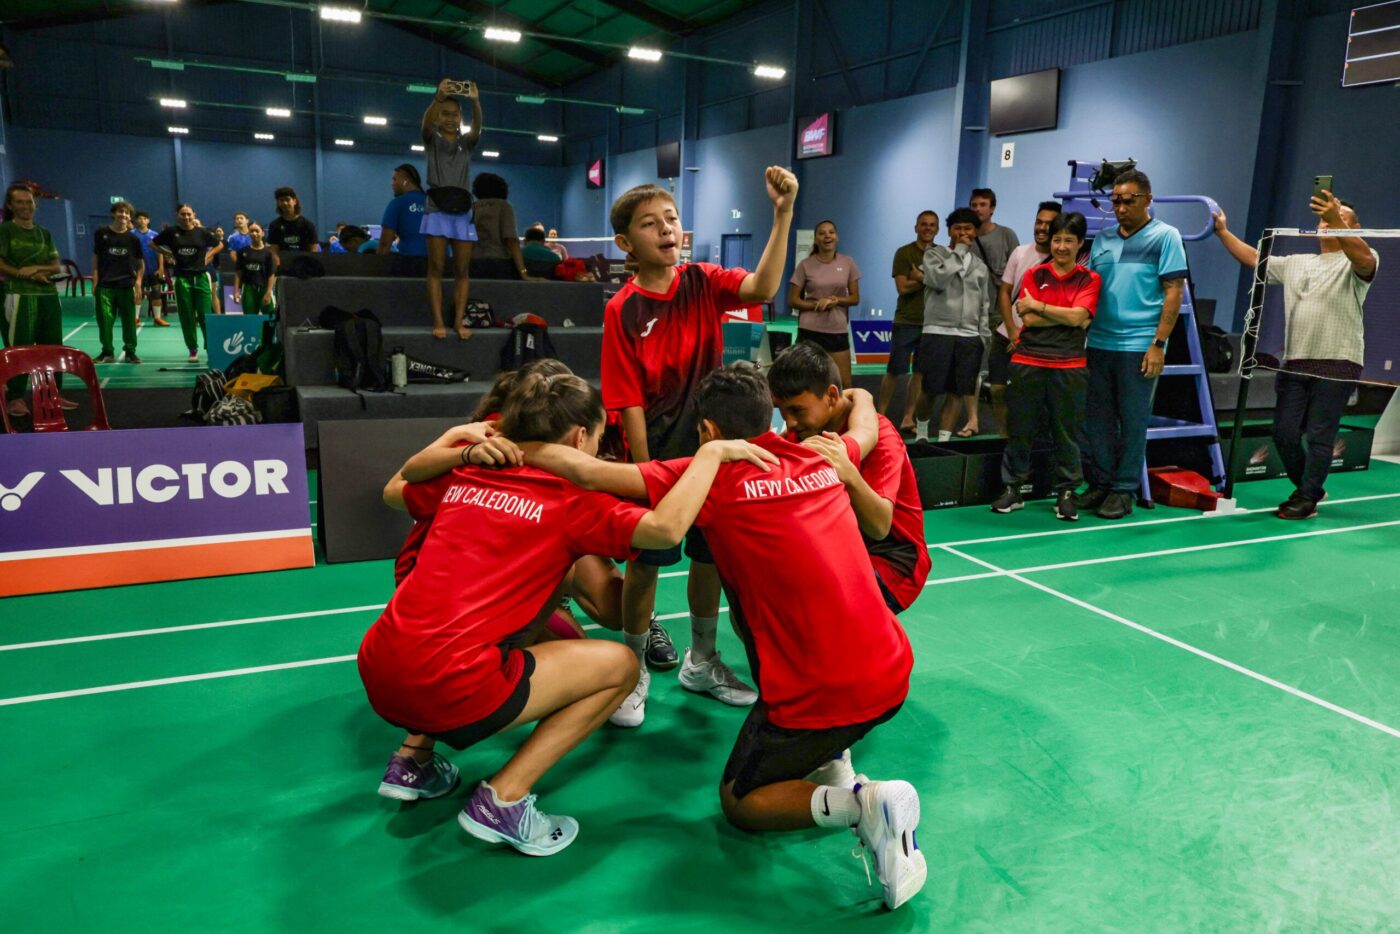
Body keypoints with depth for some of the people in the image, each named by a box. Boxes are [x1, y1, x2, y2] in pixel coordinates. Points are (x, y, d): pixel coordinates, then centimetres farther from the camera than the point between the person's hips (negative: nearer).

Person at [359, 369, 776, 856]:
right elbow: (666, 527, -21)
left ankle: (415, 759, 26)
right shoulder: (570, 501, -4)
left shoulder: (462, 476, 13)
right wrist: (712, 452, -7)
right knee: (619, 665, 6)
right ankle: (502, 799, 2)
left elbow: (393, 490, 34)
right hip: (448, 690, -7)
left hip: (376, 676, 7)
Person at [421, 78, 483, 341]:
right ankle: (438, 321, -8)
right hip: (437, 208, -2)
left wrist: (475, 101, -29)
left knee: (462, 270, -1)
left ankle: (459, 320, 2)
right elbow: (427, 122, -13)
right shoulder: (432, 139, 9)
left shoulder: (466, 141, 13)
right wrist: (439, 97, -32)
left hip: (463, 209, 2)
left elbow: (477, 125, -8)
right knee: (436, 267, -7)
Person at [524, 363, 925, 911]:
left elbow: (586, 471, -11)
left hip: (823, 696, -7)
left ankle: (859, 804, -8)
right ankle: (829, 757, 21)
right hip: (893, 673, 7)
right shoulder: (819, 459, 8)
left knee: (739, 802, 20)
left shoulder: (716, 478, -8)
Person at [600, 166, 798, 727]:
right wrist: (644, 474, -13)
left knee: (710, 556, 14)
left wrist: (783, 215, -32)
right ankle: (634, 672, 24)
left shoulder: (702, 282, -1)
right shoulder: (622, 310, -10)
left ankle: (701, 663, 34)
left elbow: (762, 287, -22)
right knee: (645, 562, 3)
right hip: (658, 454, -3)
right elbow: (630, 403, -11)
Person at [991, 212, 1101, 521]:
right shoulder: (1034, 274, 7)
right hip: (1028, 362, 1)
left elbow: (1078, 316, -11)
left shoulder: (1090, 279, 5)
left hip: (1069, 366, -1)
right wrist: (1067, 316, -8)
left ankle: (1066, 493, 13)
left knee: (1066, 431, 4)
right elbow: (1029, 319, -4)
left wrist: (1037, 305, -7)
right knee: (1020, 428, 5)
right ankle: (1012, 489, 14)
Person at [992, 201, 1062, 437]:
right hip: (1005, 335, 4)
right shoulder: (1020, 252, 5)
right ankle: (1005, 439, 17)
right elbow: (1004, 293, 6)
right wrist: (1013, 332, -4)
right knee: (998, 389, 4)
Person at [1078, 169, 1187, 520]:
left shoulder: (1165, 236, -1)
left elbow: (1173, 292, -5)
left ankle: (1124, 489, 11)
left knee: (1132, 420, 3)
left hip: (1138, 345, -5)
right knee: (1097, 416, 8)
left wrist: (1158, 344, -12)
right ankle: (1100, 482, 20)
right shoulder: (1103, 238, 12)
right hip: (1098, 342, 5)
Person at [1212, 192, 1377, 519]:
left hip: (1337, 365, -6)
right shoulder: (1295, 263, 20)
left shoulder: (1355, 264, 0)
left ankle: (1306, 500, 8)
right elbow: (1254, 258, 22)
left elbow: (1364, 256, -23)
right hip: (1294, 363, 6)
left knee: (1319, 437, -2)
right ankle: (1309, 488, 26)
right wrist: (1223, 232, 12)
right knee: (1284, 434, 6)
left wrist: (1335, 219, -37)